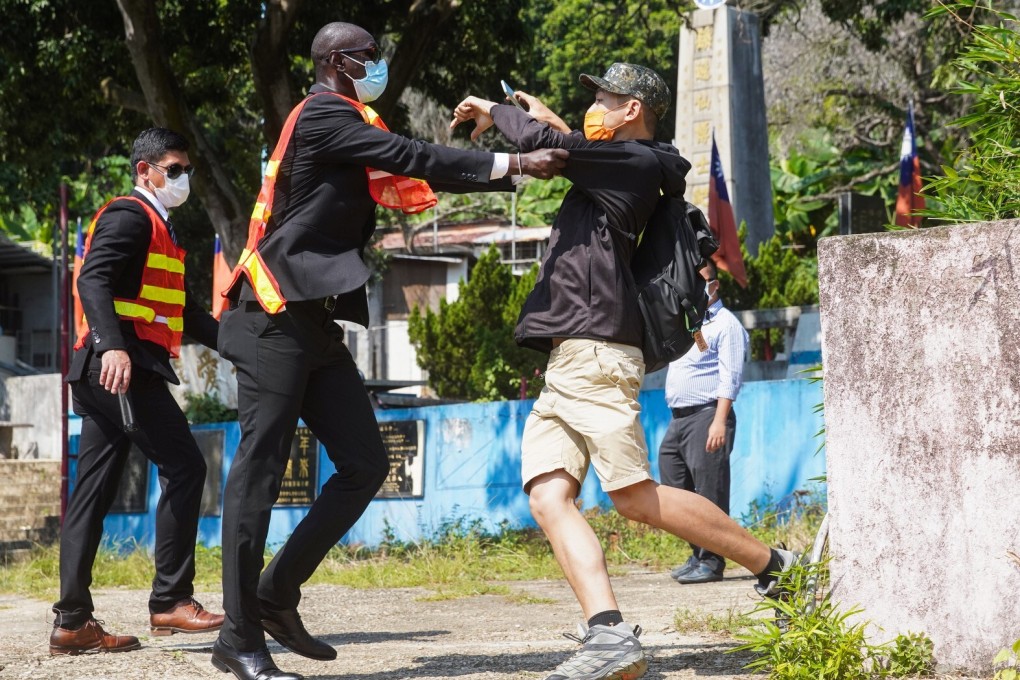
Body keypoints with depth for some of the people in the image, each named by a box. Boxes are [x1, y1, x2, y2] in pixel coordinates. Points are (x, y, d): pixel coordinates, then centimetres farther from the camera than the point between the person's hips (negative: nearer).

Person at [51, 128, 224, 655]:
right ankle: (171, 600, -11)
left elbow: (182, 310, 30)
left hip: (108, 374, 10)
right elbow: (92, 280, -19)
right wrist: (114, 345, -33)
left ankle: (72, 621, 3)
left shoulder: (158, 228, 26)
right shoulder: (130, 216, -5)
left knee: (94, 489, 5)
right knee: (183, 467, -11)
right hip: (122, 366, -10)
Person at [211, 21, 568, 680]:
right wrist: (513, 164, -17)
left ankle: (277, 595, 10)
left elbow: (402, 182, 17)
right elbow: (410, 158, -15)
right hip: (277, 319, -10)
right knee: (261, 467, -9)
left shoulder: (347, 126, 22)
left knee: (366, 465, 4)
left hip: (316, 325, 10)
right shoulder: (322, 114, -7)